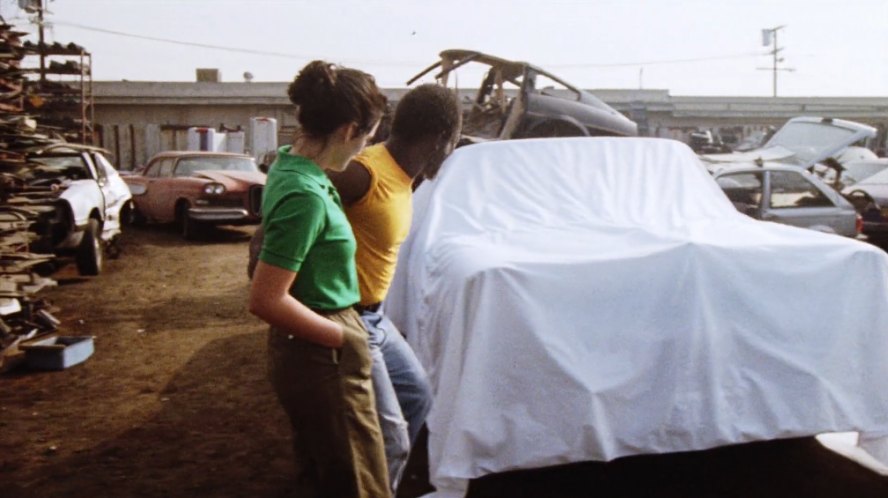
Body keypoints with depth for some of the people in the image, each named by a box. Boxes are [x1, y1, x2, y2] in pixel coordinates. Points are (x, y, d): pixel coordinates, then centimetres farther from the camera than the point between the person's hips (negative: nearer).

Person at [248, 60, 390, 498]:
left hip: (307, 350, 9)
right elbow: (265, 300, -28)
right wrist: (344, 337, -17)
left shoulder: (288, 163, 3)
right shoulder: (306, 195, -26)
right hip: (323, 358, -9)